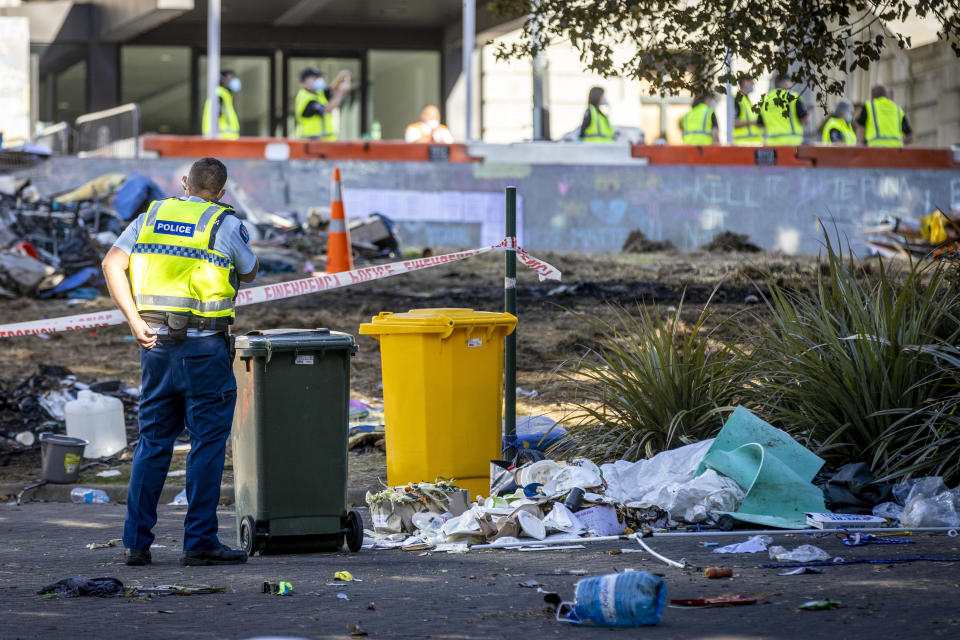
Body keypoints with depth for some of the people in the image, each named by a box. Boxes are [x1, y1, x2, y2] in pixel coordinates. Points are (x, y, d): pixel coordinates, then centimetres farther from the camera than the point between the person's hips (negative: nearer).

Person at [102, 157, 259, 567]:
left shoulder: (151, 216, 10)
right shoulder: (225, 223, -3)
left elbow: (112, 263, 1)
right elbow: (249, 273, 10)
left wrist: (133, 319, 0)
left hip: (155, 343, 5)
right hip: (203, 346, -5)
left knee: (152, 441, 11)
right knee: (207, 442, 1)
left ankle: (136, 542, 10)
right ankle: (199, 542, -1)